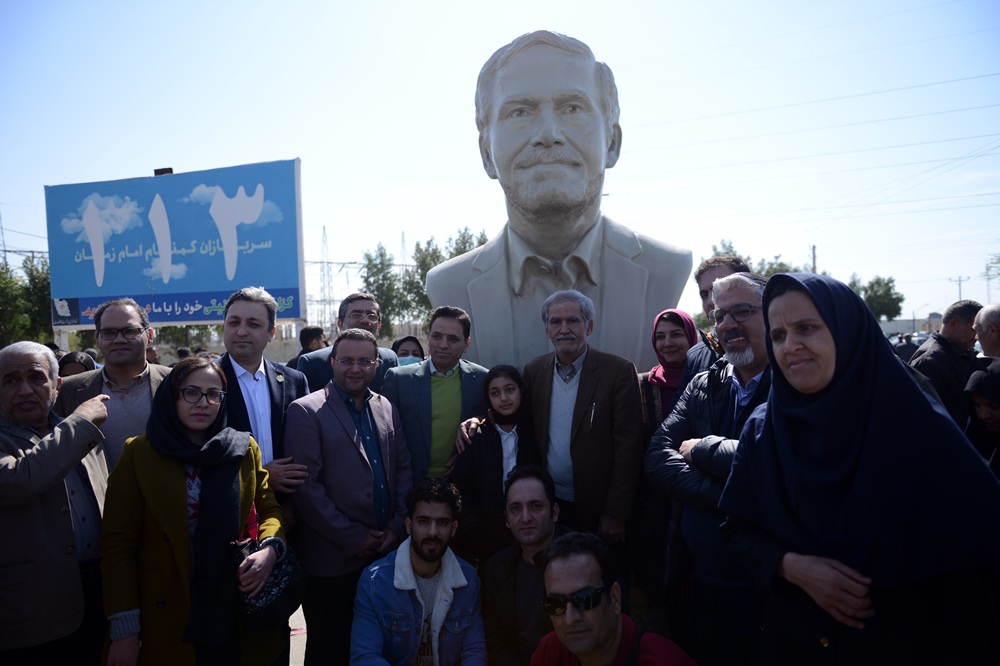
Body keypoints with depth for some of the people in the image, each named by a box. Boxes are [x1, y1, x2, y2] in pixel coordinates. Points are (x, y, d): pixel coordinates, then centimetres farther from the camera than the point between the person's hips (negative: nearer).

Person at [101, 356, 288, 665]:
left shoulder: (244, 448, 3)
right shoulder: (139, 453, -4)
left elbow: (271, 508, 7)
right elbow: (117, 542, -5)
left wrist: (270, 548, -14)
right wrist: (124, 627, -9)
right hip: (167, 623, -2)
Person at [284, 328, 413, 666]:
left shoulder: (386, 408, 9)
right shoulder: (306, 411, -8)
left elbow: (403, 469, 10)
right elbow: (306, 485, -13)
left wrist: (397, 527, -2)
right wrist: (354, 539, -12)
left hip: (386, 551, 5)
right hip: (333, 560, -4)